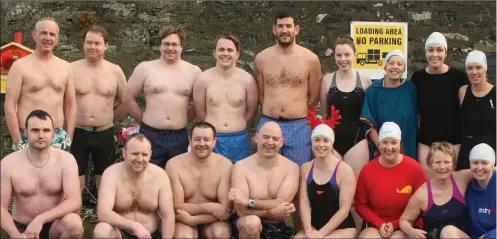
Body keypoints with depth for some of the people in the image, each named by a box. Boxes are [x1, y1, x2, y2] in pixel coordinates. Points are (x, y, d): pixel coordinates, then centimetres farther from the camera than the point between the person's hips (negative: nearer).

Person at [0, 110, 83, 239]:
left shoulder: (65, 159, -11)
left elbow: (75, 201, -19)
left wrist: (41, 219, -30)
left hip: (54, 225, 0)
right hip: (22, 228, 0)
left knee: (73, 222, -33)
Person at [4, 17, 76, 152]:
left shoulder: (65, 67, 9)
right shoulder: (20, 66, -3)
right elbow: (9, 106, -6)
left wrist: (68, 139, 6)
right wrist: (18, 142, -10)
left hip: (59, 138, 4)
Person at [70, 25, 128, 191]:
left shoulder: (115, 71, 1)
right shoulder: (72, 69, -4)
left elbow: (126, 101, 11)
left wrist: (112, 117, 8)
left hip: (105, 134, 2)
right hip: (77, 133, -1)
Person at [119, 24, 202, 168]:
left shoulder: (194, 71, 3)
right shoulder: (145, 68, -1)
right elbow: (128, 98, 5)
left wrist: (183, 120, 7)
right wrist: (144, 120, 5)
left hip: (179, 138, 2)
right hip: (150, 136, -2)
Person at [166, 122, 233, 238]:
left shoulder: (225, 165, -11)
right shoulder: (174, 164, -10)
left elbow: (226, 209, -15)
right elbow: (176, 206, -10)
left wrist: (191, 219, -24)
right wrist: (208, 207, -21)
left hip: (212, 221, 1)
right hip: (183, 221, -1)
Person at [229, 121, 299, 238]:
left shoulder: (291, 167, -4)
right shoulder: (241, 166, -9)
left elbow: (282, 204, -15)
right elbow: (241, 211, -15)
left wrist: (248, 202, -22)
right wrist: (272, 212, -23)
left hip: (278, 229, 2)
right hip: (247, 225, -1)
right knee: (252, 221, -34)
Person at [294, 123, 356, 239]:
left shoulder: (345, 170, -10)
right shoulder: (305, 168, 3)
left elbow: (344, 209, -13)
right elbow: (304, 203, -3)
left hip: (342, 228, -3)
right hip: (314, 225, 4)